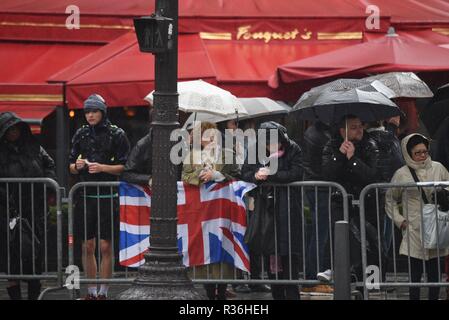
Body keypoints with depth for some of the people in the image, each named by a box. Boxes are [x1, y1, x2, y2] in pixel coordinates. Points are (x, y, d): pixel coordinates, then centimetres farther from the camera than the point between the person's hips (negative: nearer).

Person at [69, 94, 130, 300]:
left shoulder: (116, 134, -2)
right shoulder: (81, 134, 10)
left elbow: (124, 167, -4)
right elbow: (71, 167, 15)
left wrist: (102, 168, -17)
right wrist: (77, 166, -7)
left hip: (108, 196, -4)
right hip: (85, 195, 4)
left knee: (105, 246, -3)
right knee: (87, 246, 5)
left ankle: (103, 292, 3)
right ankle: (91, 291, 14)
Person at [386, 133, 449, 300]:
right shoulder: (402, 174, 0)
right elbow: (390, 200, 12)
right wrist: (399, 219, 3)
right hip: (414, 230, -2)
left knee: (434, 273, 5)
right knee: (415, 273, -3)